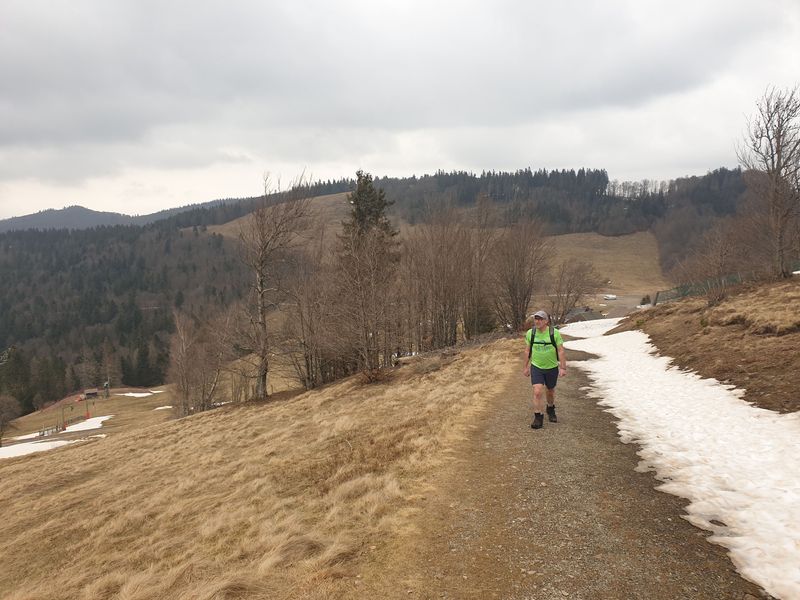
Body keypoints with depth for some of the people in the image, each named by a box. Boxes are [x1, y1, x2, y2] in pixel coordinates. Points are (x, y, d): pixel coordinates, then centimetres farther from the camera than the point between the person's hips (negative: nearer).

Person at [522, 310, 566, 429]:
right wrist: (526, 367, 10)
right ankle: (538, 418, -5)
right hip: (536, 367, 0)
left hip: (552, 368, 0)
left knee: (550, 391, 18)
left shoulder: (554, 333, -12)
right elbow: (528, 351, 6)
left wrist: (563, 367, -14)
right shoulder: (530, 333, -5)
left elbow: (561, 351, -10)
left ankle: (551, 409, 45)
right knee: (537, 392, -14)